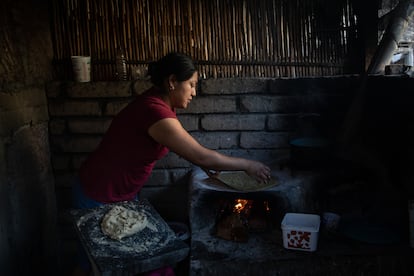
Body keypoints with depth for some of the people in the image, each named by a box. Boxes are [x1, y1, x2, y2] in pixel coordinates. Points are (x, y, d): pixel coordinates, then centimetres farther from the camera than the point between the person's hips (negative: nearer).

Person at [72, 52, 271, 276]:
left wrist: (201, 162, 1)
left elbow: (181, 145, 16)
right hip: (99, 197, -9)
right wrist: (248, 165, -16)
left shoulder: (159, 104, 0)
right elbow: (201, 156, -28)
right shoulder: (155, 111, -30)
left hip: (124, 194, 9)